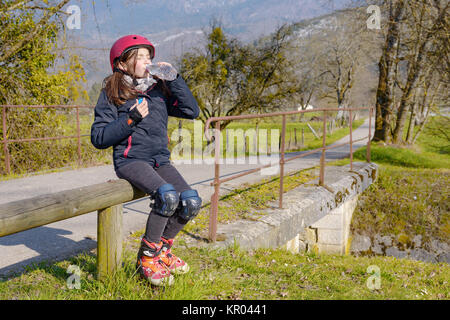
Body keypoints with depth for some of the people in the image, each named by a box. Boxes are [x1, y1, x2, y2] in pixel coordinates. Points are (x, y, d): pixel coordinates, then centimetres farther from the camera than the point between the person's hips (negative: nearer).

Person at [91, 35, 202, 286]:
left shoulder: (159, 90, 14)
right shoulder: (112, 94, 2)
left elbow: (192, 111, 5)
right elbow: (98, 138, -4)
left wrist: (174, 79, 0)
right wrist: (130, 119, -15)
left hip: (160, 160, 5)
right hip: (130, 160, -5)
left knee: (192, 201, -17)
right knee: (168, 195, -31)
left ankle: (162, 249, 8)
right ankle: (147, 257, -10)